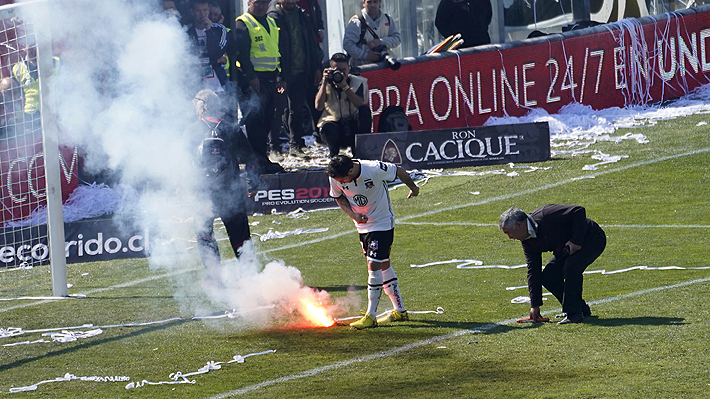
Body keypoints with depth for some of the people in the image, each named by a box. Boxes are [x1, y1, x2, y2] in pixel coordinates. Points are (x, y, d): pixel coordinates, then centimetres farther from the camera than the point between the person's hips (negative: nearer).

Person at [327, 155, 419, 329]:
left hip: (383, 222, -6)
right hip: (363, 225, 6)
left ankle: (371, 316, -8)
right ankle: (400, 311, 25)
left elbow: (398, 171, -10)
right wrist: (353, 214, -15)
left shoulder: (374, 169, -29)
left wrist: (413, 187, 8)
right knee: (383, 265, 14)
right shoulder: (335, 178, -15)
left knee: (374, 266, -13)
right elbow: (339, 198, 4)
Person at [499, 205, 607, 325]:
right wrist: (535, 305, -1)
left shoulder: (545, 215, -31)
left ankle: (574, 313, -20)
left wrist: (576, 241, -30)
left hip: (592, 239, -9)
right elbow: (533, 271, 0)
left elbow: (579, 211, -32)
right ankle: (581, 308, 10)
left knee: (570, 268, -31)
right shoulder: (528, 242, -5)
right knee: (548, 276, -4)